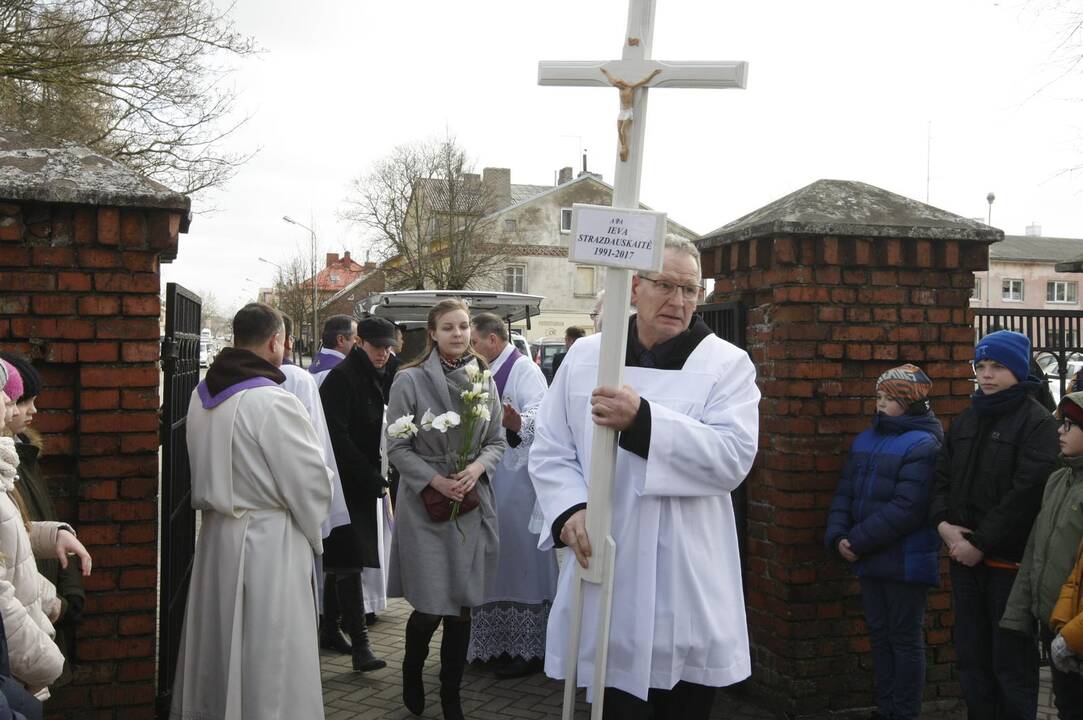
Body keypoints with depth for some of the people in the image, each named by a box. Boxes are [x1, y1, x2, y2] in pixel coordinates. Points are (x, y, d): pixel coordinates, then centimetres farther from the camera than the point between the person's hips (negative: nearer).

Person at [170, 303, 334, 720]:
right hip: (268, 542, -7)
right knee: (267, 657, 4)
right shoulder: (273, 402, -20)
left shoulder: (201, 396, 2)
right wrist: (313, 532, 1)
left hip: (216, 532, 7)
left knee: (219, 647, 20)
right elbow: (312, 481, -15)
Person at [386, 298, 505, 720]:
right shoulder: (409, 380, -7)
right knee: (430, 608, 0)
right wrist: (435, 480, -17)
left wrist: (477, 467, -12)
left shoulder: (483, 380, 5)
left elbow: (496, 441, 8)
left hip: (472, 504, 3)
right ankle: (412, 670, 32)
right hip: (425, 504, -3)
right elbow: (397, 447, -7)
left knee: (462, 605, 8)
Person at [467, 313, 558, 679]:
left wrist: (517, 422, -47)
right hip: (488, 480, 9)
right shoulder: (489, 374, 15)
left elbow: (540, 416, -29)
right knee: (493, 564, 13)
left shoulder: (524, 370, -12)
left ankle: (528, 648, 5)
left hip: (517, 481, -9)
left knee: (519, 559, -3)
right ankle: (496, 641, 23)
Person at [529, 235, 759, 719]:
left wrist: (642, 420, -24)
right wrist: (570, 510, -12)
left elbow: (734, 456, -15)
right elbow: (550, 451, 7)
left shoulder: (728, 364, 0)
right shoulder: (586, 356, 7)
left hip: (689, 590, -1)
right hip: (607, 578, 1)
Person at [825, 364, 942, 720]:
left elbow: (906, 509, -21)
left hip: (906, 561, -7)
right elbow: (845, 492, 9)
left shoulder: (922, 445, -14)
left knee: (905, 638, 5)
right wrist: (838, 536, -6)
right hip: (870, 559, 7)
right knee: (879, 634, 15)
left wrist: (858, 541, -18)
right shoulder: (865, 440, 11)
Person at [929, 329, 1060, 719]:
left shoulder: (1037, 422, -9)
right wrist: (943, 522, -4)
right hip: (965, 557, 7)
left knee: (1012, 663, 3)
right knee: (972, 657, 16)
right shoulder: (967, 419, 14)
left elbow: (1026, 493, -18)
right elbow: (942, 476, 13)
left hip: (1010, 560, -7)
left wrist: (981, 544, -17)